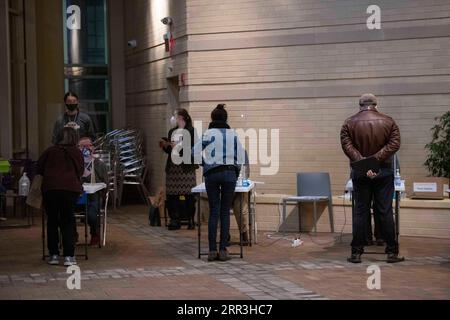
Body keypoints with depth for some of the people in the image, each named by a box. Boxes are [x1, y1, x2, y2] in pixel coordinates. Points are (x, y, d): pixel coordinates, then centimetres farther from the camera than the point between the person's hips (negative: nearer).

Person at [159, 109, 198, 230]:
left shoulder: (191, 131, -2)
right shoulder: (172, 132, 18)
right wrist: (165, 145, 3)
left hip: (186, 167, -6)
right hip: (172, 167, 6)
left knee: (188, 195, -5)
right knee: (171, 194, -1)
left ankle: (191, 220, 4)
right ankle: (175, 220, 4)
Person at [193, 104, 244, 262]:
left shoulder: (208, 133, 0)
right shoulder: (233, 134, 7)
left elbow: (195, 153, -4)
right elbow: (241, 157, 8)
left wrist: (205, 163, 12)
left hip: (212, 174, -1)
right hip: (230, 173, 1)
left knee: (213, 212, 2)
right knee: (225, 212, 3)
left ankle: (212, 250, -1)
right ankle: (223, 250, 0)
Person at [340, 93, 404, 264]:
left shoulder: (349, 123, 0)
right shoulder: (389, 122, 2)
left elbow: (347, 146, -12)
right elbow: (394, 144, -9)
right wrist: (375, 159, -16)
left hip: (359, 174, 0)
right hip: (384, 172, 0)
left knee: (360, 212, 4)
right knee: (385, 212, 3)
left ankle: (356, 253, 4)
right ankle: (392, 252, 6)